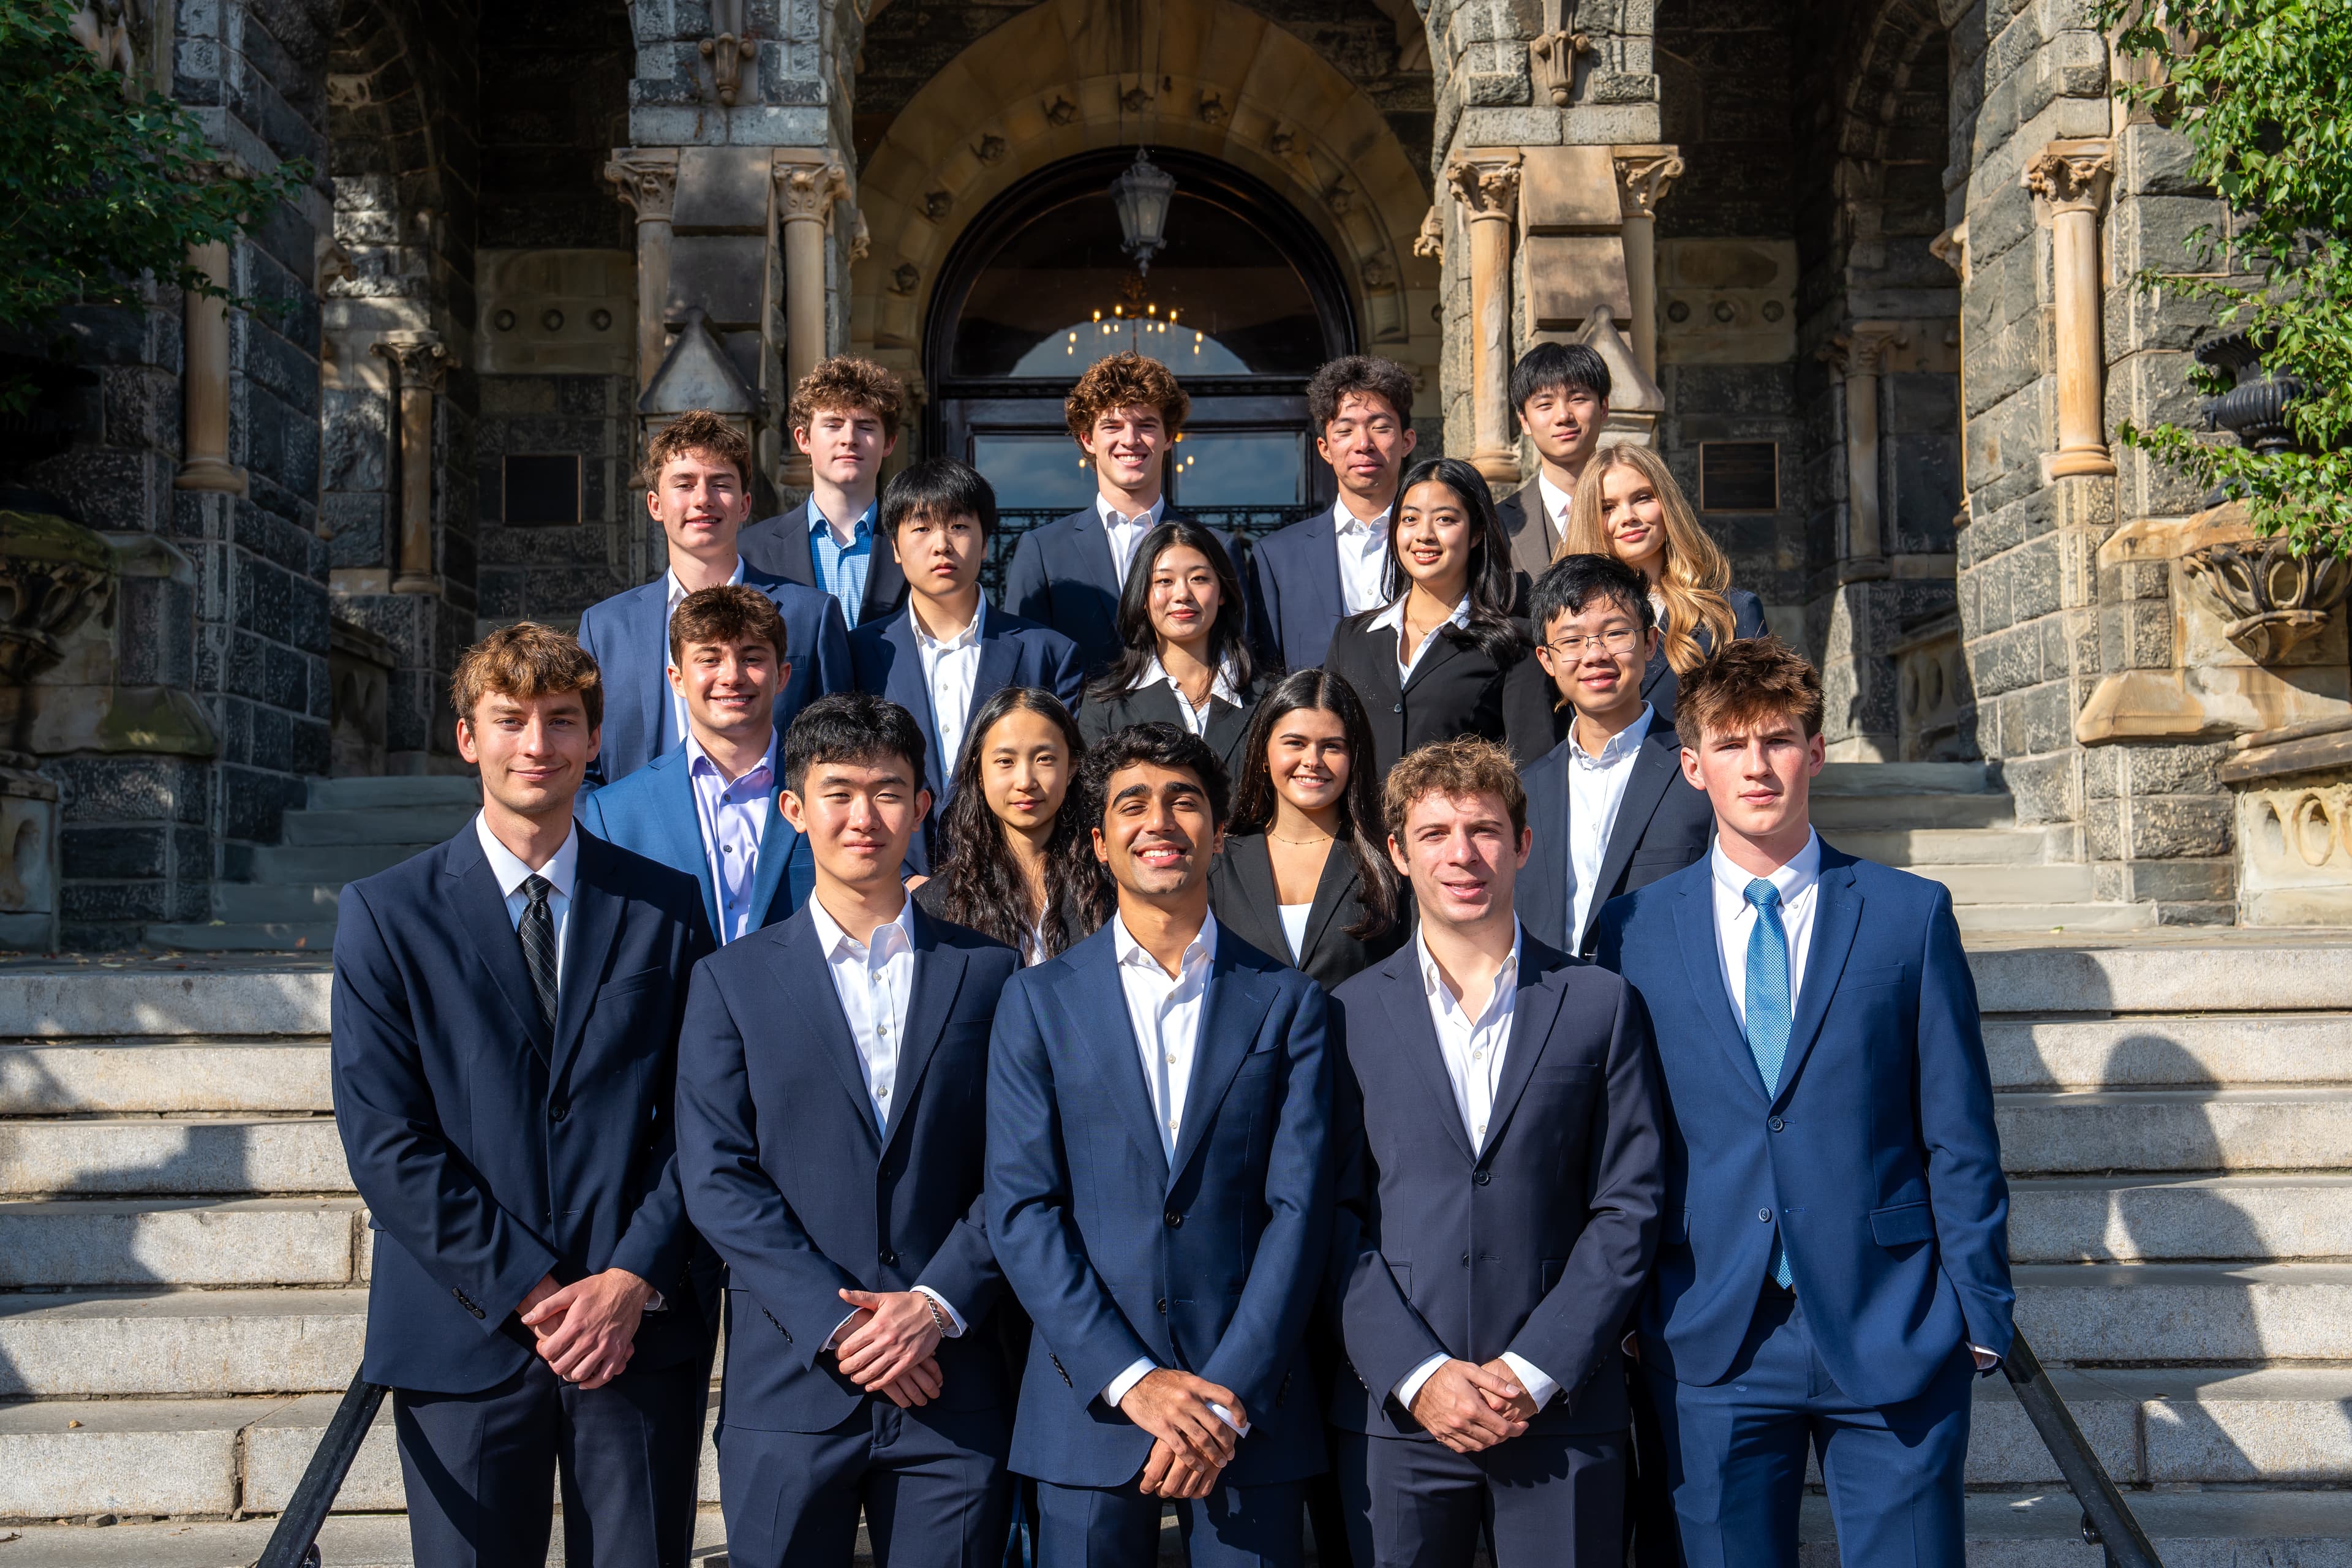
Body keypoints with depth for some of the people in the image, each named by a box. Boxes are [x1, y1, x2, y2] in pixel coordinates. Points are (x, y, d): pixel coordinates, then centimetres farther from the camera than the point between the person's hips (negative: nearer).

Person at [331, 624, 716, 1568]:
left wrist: (633, 1278, -9)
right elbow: (383, 1136, -4)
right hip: (464, 1335, -1)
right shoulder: (387, 913, 2)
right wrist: (526, 1291, -10)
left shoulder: (668, 908, 7)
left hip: (642, 1325, 1)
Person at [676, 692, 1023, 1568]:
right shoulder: (731, 980, 6)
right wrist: (835, 1324, -11)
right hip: (790, 1386, 0)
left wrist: (937, 1305, -10)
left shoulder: (988, 973, 8)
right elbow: (718, 1176, -2)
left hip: (952, 1384, 1)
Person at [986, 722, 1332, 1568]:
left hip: (1250, 1411, 0)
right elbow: (1020, 1210, -2)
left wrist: (1227, 1396, -11)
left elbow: (1300, 1206, -2)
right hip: (1089, 1405, 0)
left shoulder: (1287, 1001, 4)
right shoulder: (1038, 1001, 4)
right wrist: (1131, 1380, -11)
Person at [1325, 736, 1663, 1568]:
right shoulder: (1350, 1015, 5)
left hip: (1562, 1413, 0)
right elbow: (1334, 1218, 1)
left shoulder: (1600, 1006, 5)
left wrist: (1534, 1369, -7)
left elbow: (1629, 1209, 1)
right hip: (1395, 1413, 0)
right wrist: (1417, 1375, -8)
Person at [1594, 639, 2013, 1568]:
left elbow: (1960, 1136, 2)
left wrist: (1981, 1314, 0)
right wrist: (1624, 1319, 4)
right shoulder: (1635, 931, 4)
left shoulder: (1911, 915, 3)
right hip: (1711, 1348, 1)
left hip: (1893, 1343, 0)